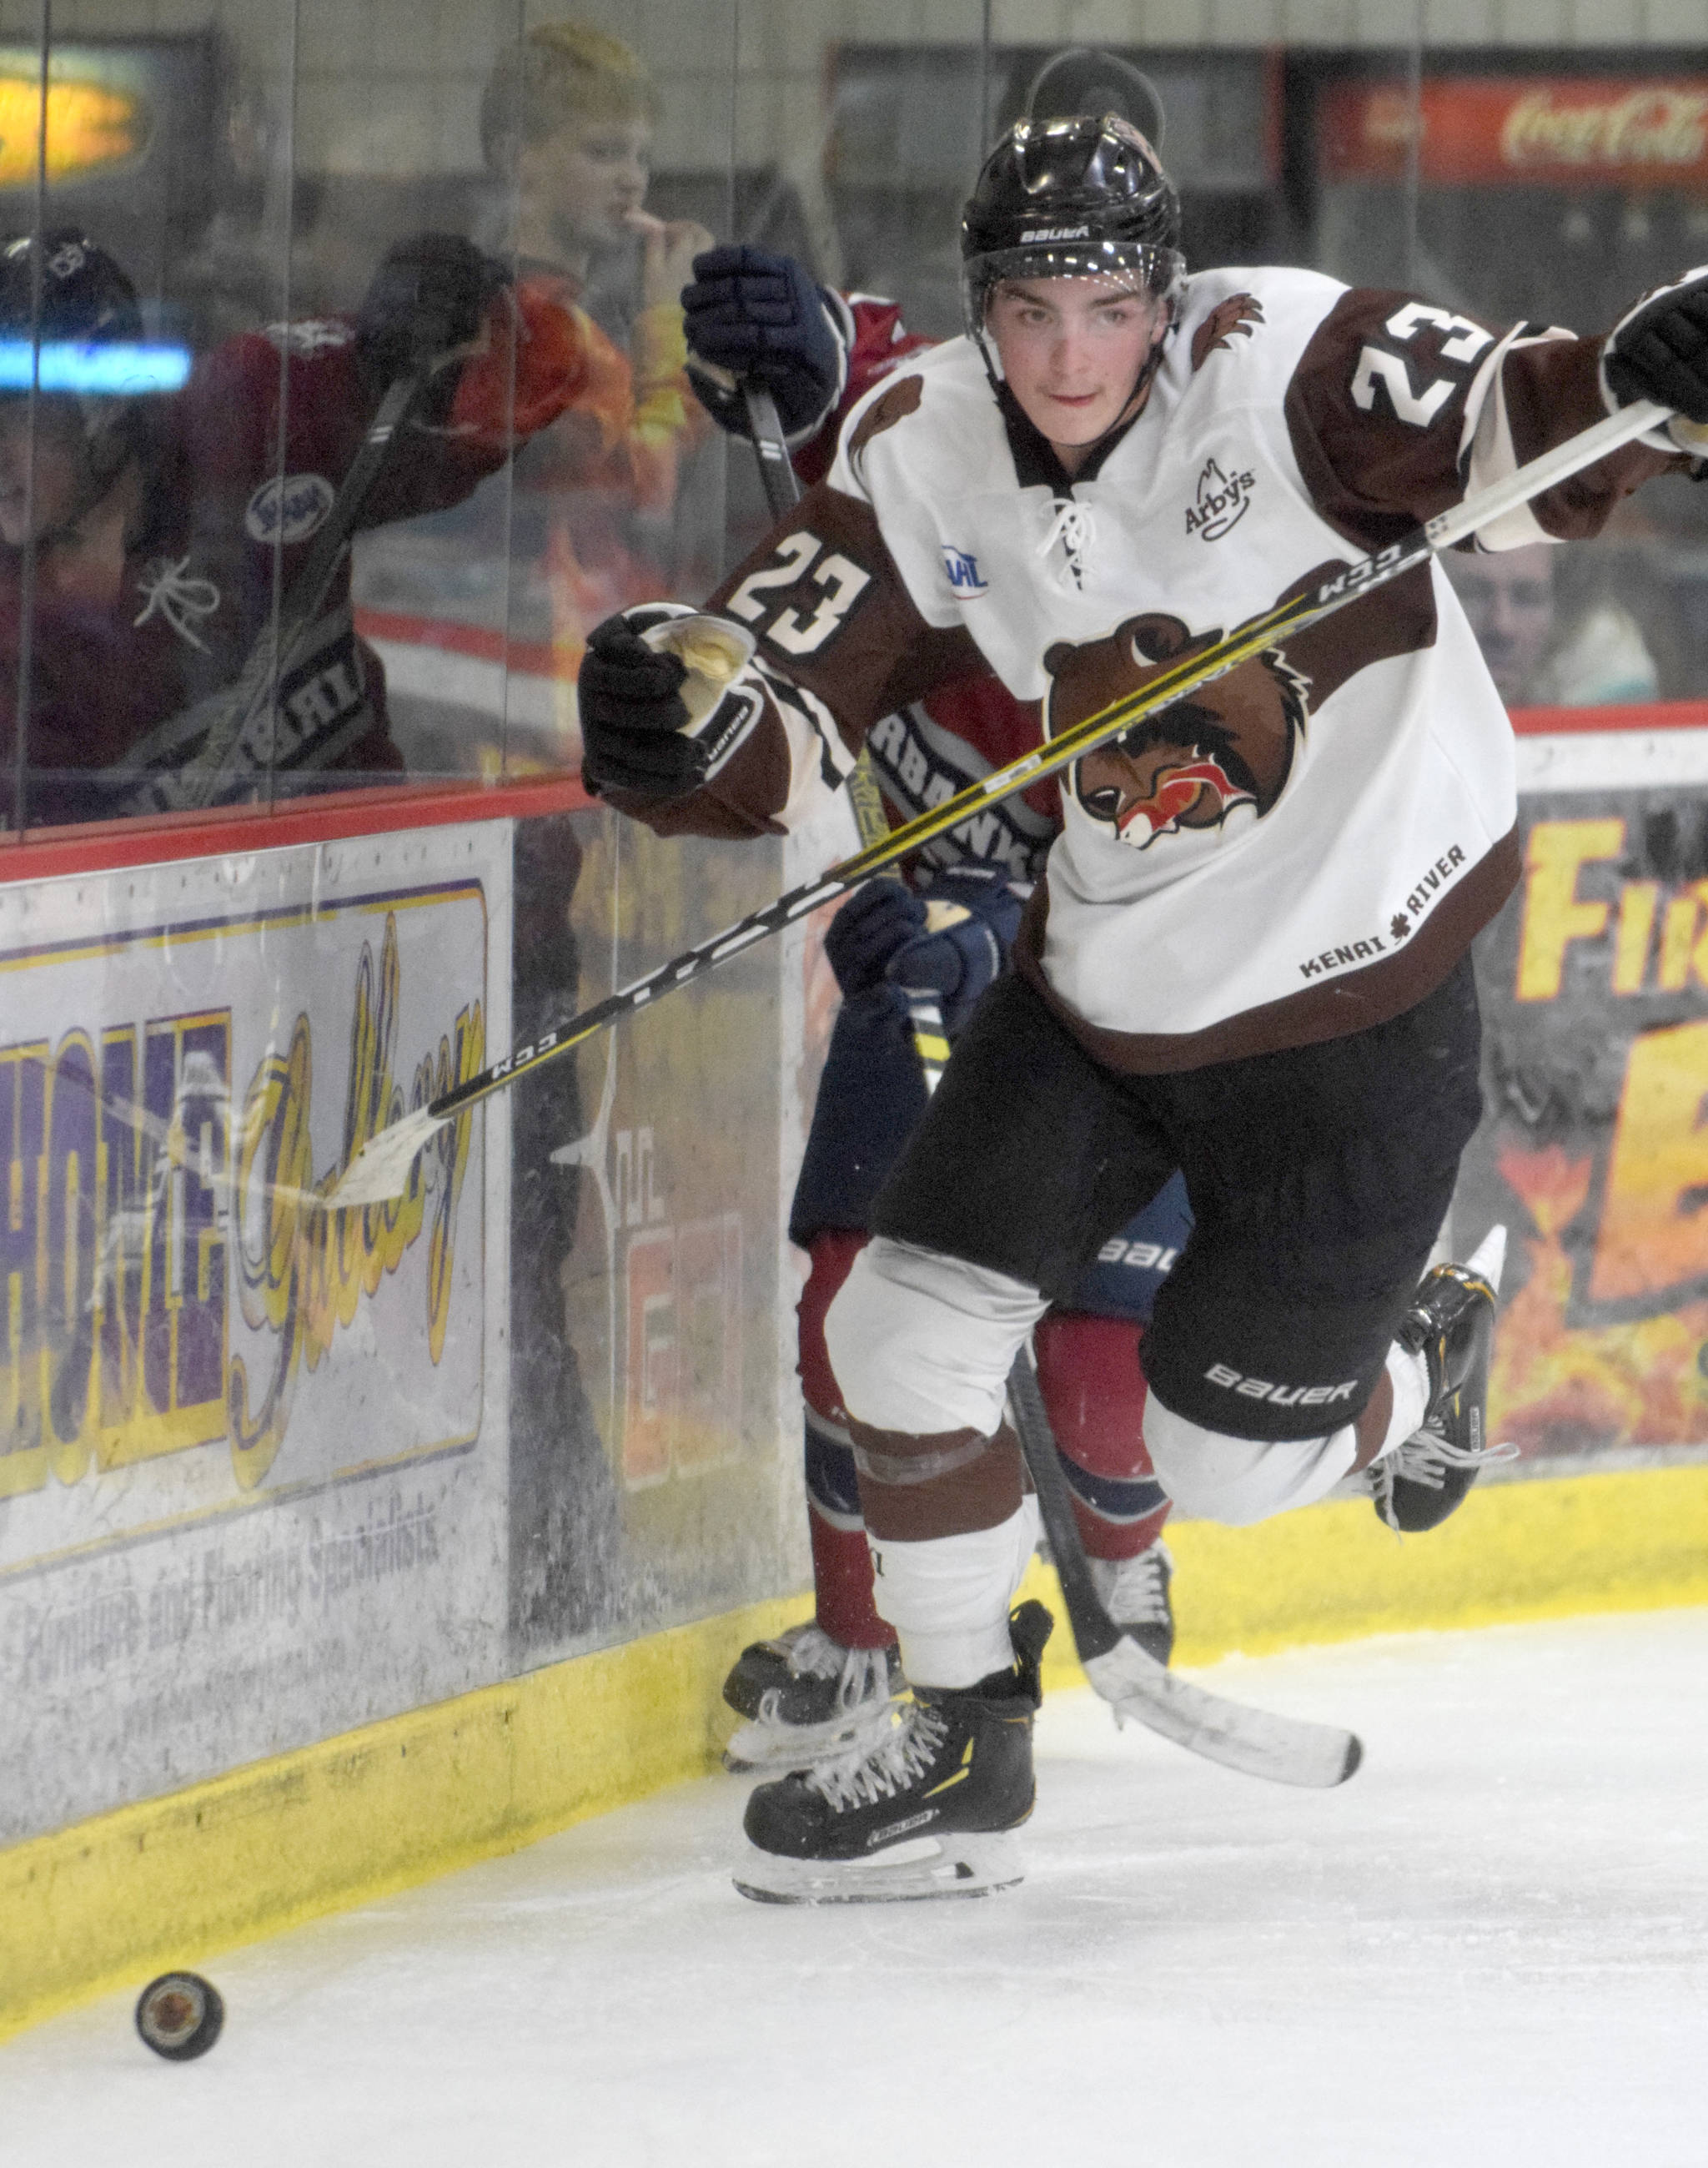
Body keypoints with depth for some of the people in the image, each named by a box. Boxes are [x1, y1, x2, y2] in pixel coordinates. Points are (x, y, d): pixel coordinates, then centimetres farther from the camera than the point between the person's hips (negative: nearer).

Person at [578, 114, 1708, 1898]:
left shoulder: (1282, 366, -21)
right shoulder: (920, 461, -9)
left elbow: (1504, 440, -31)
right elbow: (787, 719, -11)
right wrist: (684, 736, -34)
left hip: (1352, 988, -5)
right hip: (1104, 988, 5)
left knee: (1223, 1454, 3)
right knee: (902, 1336, 0)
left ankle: (1417, 1371, 39)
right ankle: (964, 1750, 19)